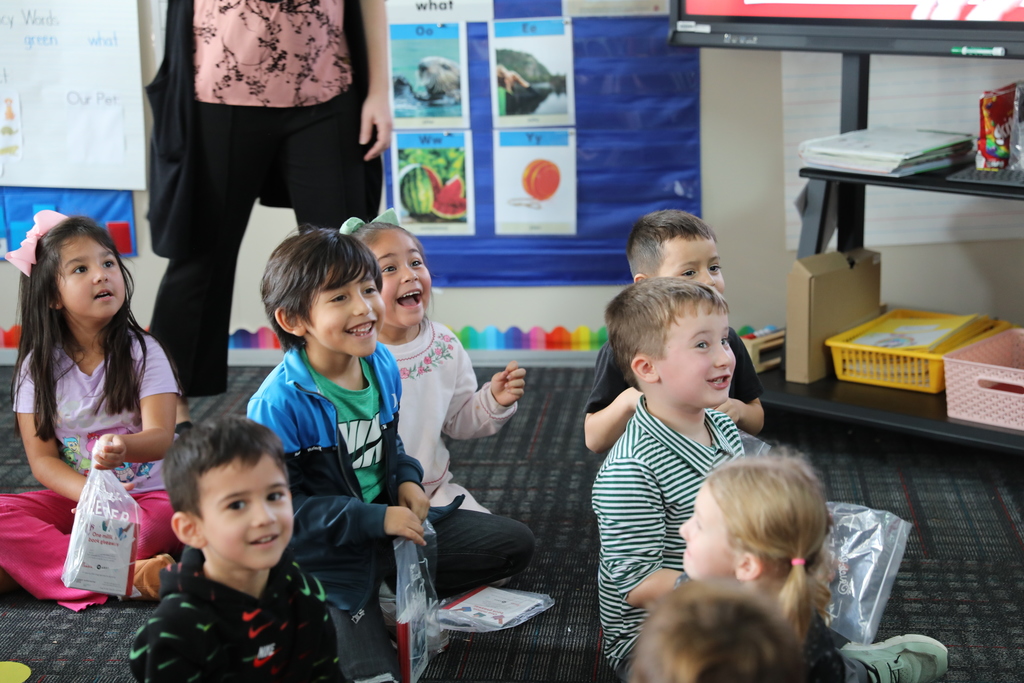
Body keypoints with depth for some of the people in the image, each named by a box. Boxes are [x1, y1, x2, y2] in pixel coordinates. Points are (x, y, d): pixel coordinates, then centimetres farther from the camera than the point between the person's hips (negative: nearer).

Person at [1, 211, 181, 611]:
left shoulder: (142, 353, -4)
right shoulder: (38, 366, 1)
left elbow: (161, 438, -16)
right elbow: (41, 459, -3)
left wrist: (121, 447, -40)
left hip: (144, 493, -2)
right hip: (71, 497, 2)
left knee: (171, 517, -35)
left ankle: (36, 566, -27)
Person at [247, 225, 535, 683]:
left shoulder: (381, 363, -3)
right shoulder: (278, 405, -26)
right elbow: (282, 506, -24)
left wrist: (406, 480, -5)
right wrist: (375, 520, -25)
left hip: (389, 518, 7)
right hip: (331, 556, -7)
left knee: (516, 544, 8)